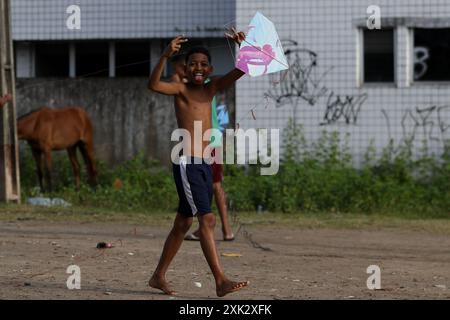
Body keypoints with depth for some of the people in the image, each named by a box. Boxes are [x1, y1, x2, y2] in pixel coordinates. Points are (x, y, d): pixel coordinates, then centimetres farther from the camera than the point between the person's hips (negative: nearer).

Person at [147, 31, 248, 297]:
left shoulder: (212, 89, 12)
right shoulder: (181, 89, -4)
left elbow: (241, 70, 4)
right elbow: (154, 85, -24)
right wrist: (166, 56, -38)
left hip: (205, 165, 7)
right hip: (186, 163, -7)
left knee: (183, 223, 14)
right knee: (207, 220, -15)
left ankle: (159, 277, 25)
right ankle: (221, 281, -20)